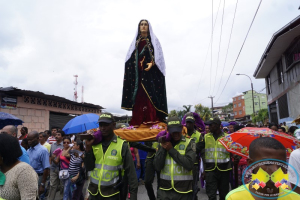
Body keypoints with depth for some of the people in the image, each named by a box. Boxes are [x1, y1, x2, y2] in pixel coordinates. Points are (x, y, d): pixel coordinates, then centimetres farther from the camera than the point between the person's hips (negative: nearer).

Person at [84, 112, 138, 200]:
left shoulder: (122, 145, -12)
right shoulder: (95, 144, -1)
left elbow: (130, 172, -10)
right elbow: (89, 168, -4)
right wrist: (88, 147, -16)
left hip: (111, 193, -3)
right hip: (94, 191, 4)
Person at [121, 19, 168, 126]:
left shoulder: (153, 40, 13)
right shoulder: (136, 42, 22)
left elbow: (158, 55, 0)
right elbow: (130, 58, 15)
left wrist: (152, 63, -18)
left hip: (150, 73, -3)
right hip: (137, 73, 3)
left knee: (150, 95, -14)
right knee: (138, 95, -5)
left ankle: (152, 120, -15)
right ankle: (138, 122, -5)